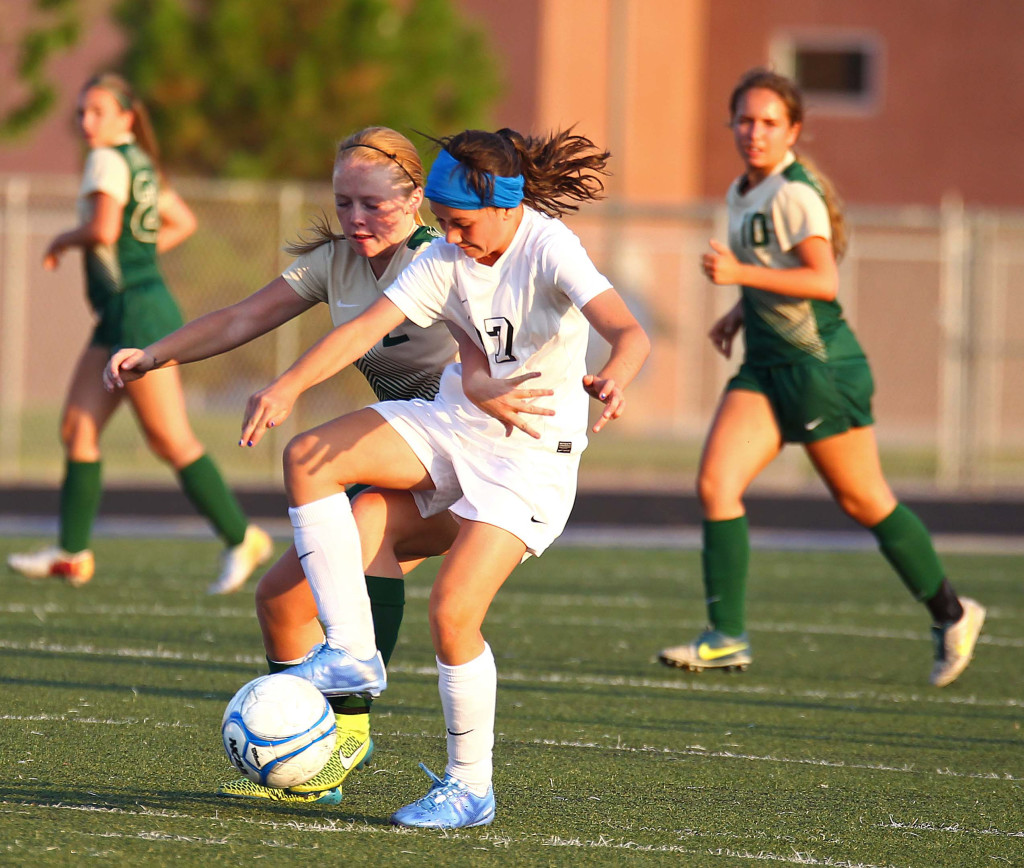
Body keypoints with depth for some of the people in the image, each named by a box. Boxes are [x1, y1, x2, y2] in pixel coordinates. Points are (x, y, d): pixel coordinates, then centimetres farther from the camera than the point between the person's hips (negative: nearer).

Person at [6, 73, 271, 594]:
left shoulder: (108, 161, -13)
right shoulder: (140, 163, 14)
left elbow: (103, 229, -28)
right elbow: (182, 223, 24)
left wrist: (63, 240, -9)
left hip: (140, 315, -10)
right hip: (118, 318, 10)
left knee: (170, 439, -5)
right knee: (77, 427, 5)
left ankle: (241, 539, 3)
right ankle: (73, 554, 5)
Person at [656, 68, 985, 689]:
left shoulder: (794, 193, -16)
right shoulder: (743, 195, 12)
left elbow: (824, 280, -27)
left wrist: (741, 274, -33)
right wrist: (743, 311, 13)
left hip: (821, 365, -8)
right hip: (765, 368, 8)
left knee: (863, 501, 5)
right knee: (716, 484, -10)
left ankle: (951, 614, 24)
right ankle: (727, 637, -9)